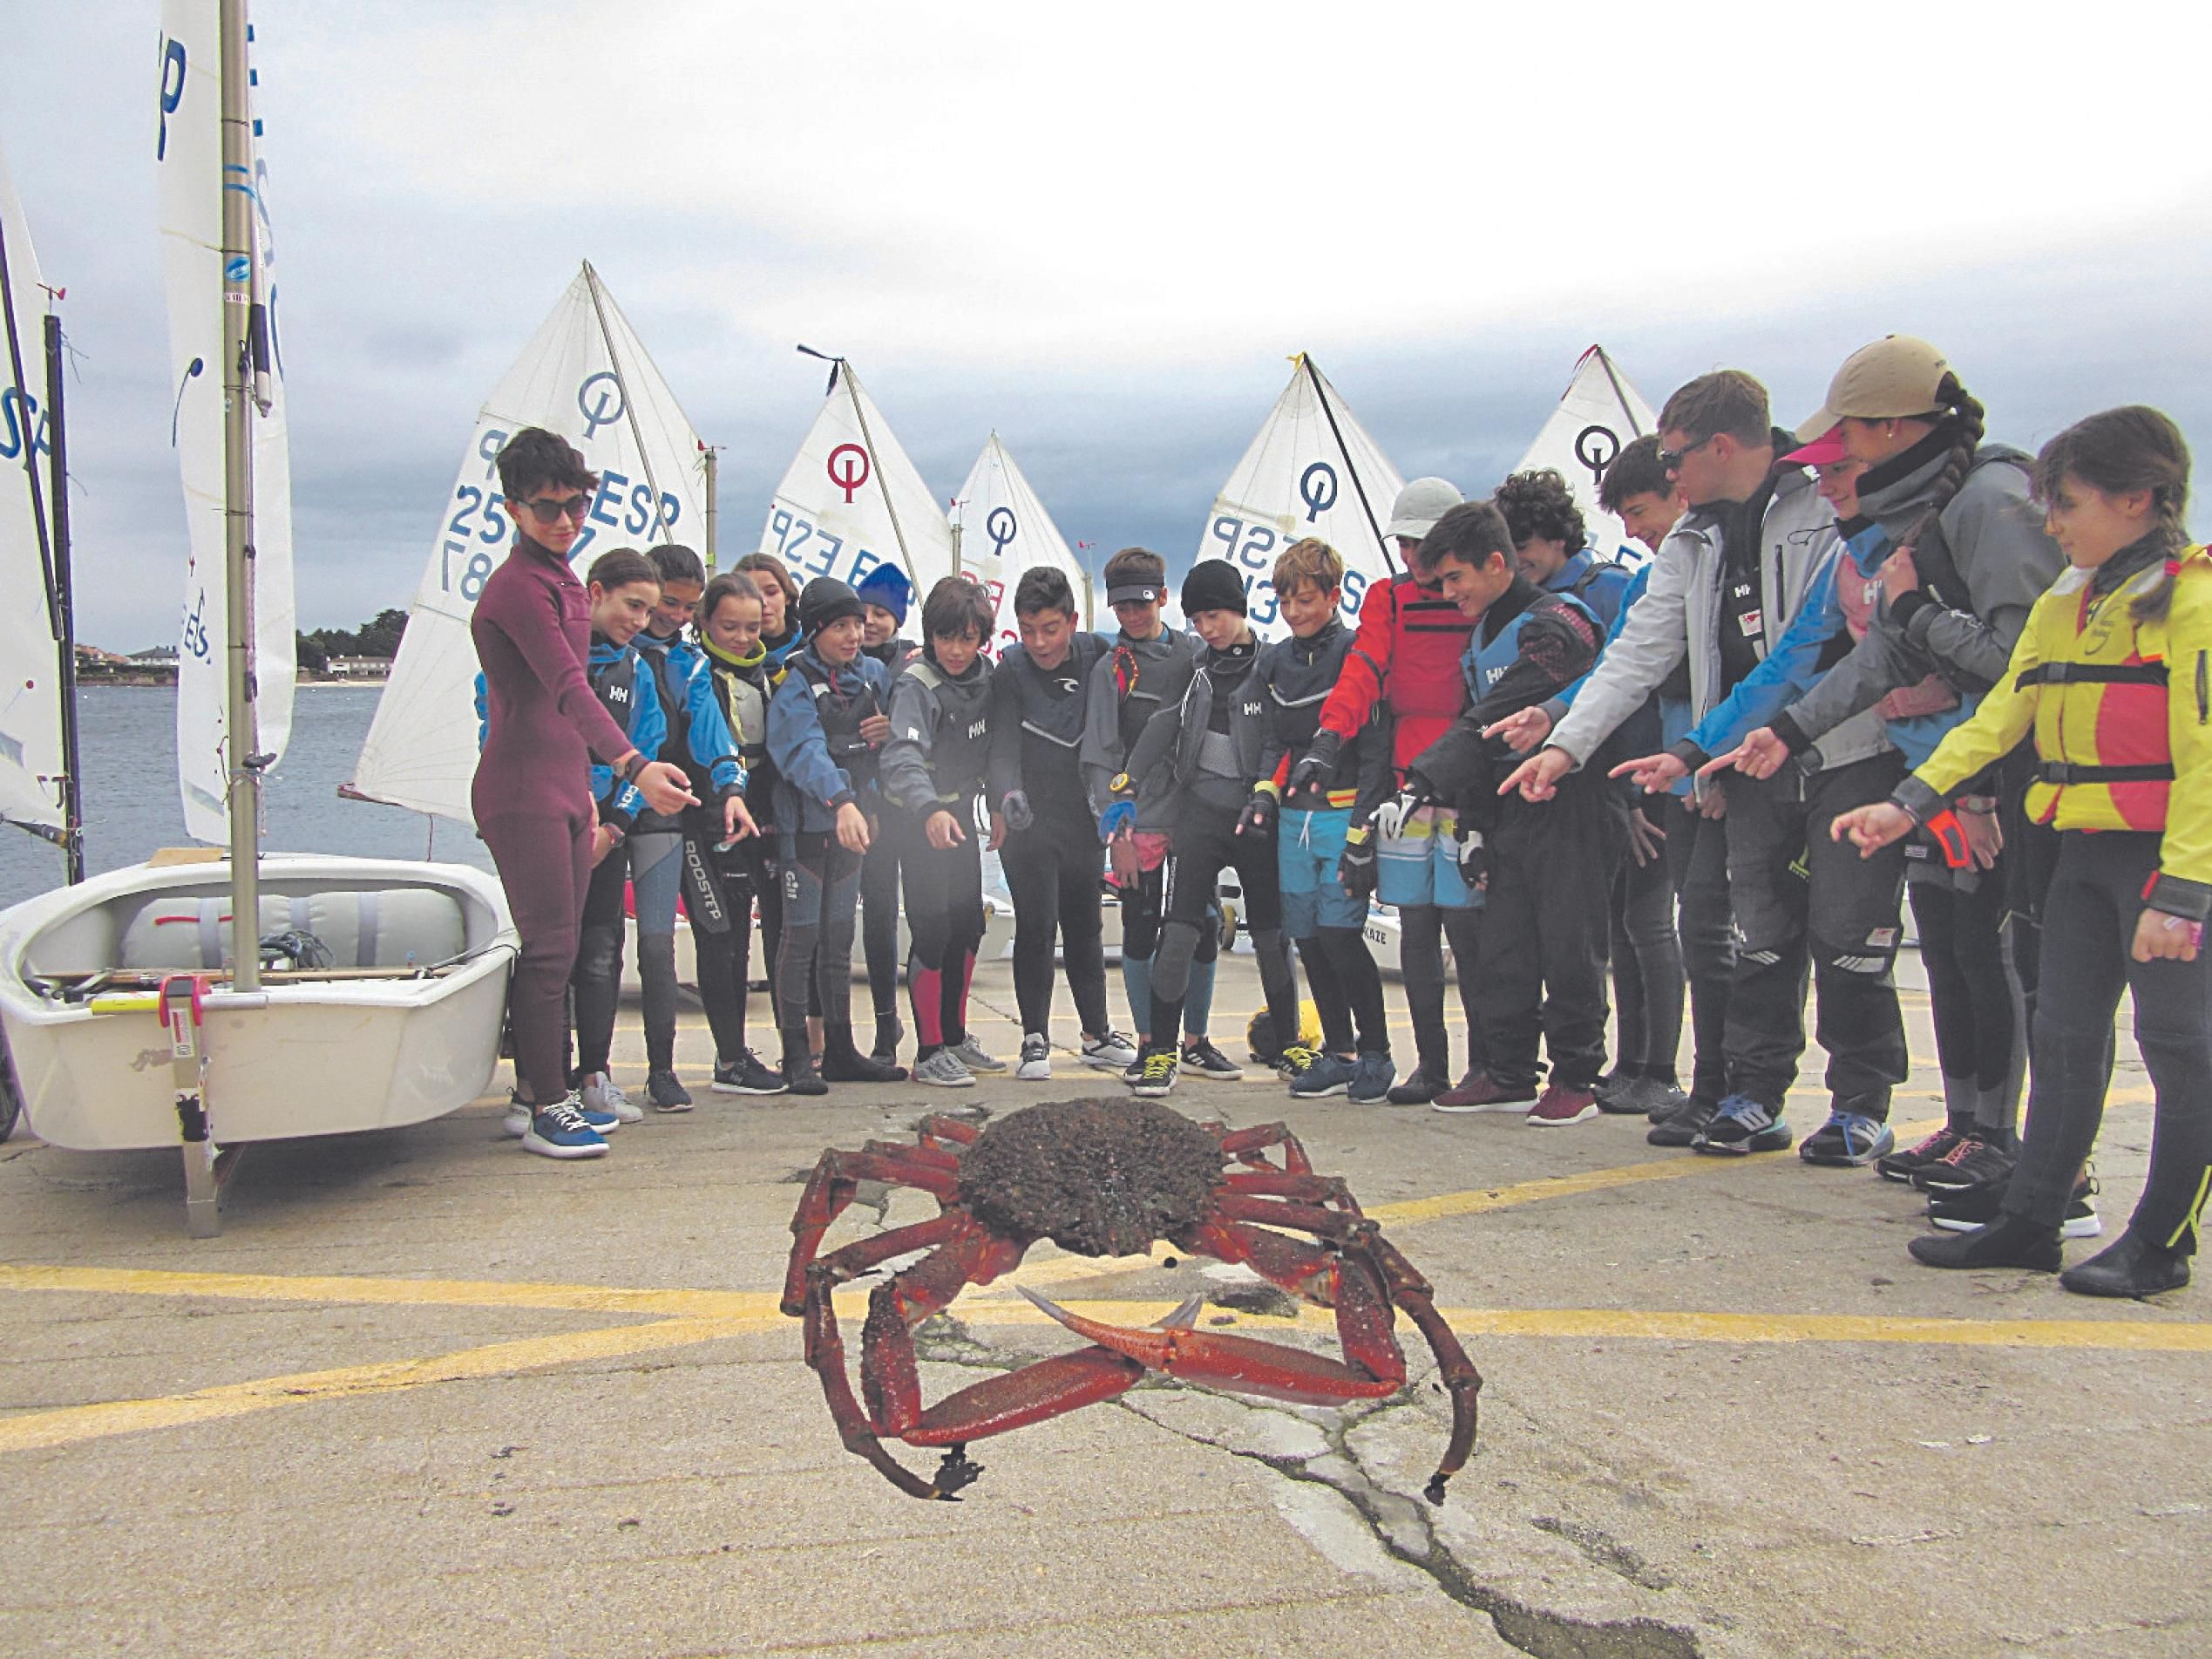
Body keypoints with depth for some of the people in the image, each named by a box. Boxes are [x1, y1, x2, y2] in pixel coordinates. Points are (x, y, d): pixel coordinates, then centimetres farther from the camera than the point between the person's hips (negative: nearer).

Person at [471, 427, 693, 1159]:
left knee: (558, 948, 13)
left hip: (563, 788, 10)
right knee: (549, 948, -8)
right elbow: (569, 688, -28)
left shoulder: (560, 579, 16)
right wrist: (634, 766, -41)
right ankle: (545, 1110, -1)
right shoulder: (518, 586, -14)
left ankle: (541, 1092, 21)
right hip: (522, 791, -9)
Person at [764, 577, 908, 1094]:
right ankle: (796, 1057, 3)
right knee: (801, 936, -3)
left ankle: (840, 1051, 19)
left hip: (852, 821, 6)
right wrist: (841, 802, -40)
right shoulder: (796, 686, -11)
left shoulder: (872, 673, 8)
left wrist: (870, 805, 8)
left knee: (840, 938, 12)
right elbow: (806, 752, -26)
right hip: (806, 824, -6)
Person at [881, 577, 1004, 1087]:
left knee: (968, 925, 12)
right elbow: (902, 758, -35)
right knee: (932, 930, -9)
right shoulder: (916, 685, -20)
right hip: (919, 817, -7)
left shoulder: (985, 674, 2)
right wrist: (930, 809, -49)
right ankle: (929, 1052, -1)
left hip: (961, 810, 7)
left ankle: (955, 1036, 26)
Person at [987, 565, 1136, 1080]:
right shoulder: (1010, 670, -11)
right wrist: (1007, 801, -35)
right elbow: (1003, 745, -19)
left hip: (1081, 817, 4)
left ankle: (1097, 1036, 24)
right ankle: (1035, 1041, 4)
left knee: (1084, 926, 13)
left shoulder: (1096, 655, -2)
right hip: (1027, 820, -3)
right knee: (1036, 926, -7)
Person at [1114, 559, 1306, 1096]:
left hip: (1257, 820, -2)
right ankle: (1160, 1051, 0)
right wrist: (1127, 788, -3)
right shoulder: (1193, 668, 8)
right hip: (1198, 814, 2)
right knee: (1178, 932, -7)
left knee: (1272, 936, 7)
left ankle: (1289, 1043, 25)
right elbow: (1162, 729, 7)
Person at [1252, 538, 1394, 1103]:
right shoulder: (1274, 662, 13)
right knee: (1307, 937, 6)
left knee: (1339, 932, -12)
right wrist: (1264, 795, 0)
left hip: (1343, 816, -6)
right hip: (1293, 820, 6)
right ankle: (1338, 1052, 18)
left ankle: (1375, 1052, 4)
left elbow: (1376, 744, -9)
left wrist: (1364, 823, -15)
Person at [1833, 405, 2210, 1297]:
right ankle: (2030, 1221, 18)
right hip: (2085, 850, 8)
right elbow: (2001, 715, 10)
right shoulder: (2062, 605, 13)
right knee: (2064, 1036, 11)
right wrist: (1912, 799, -3)